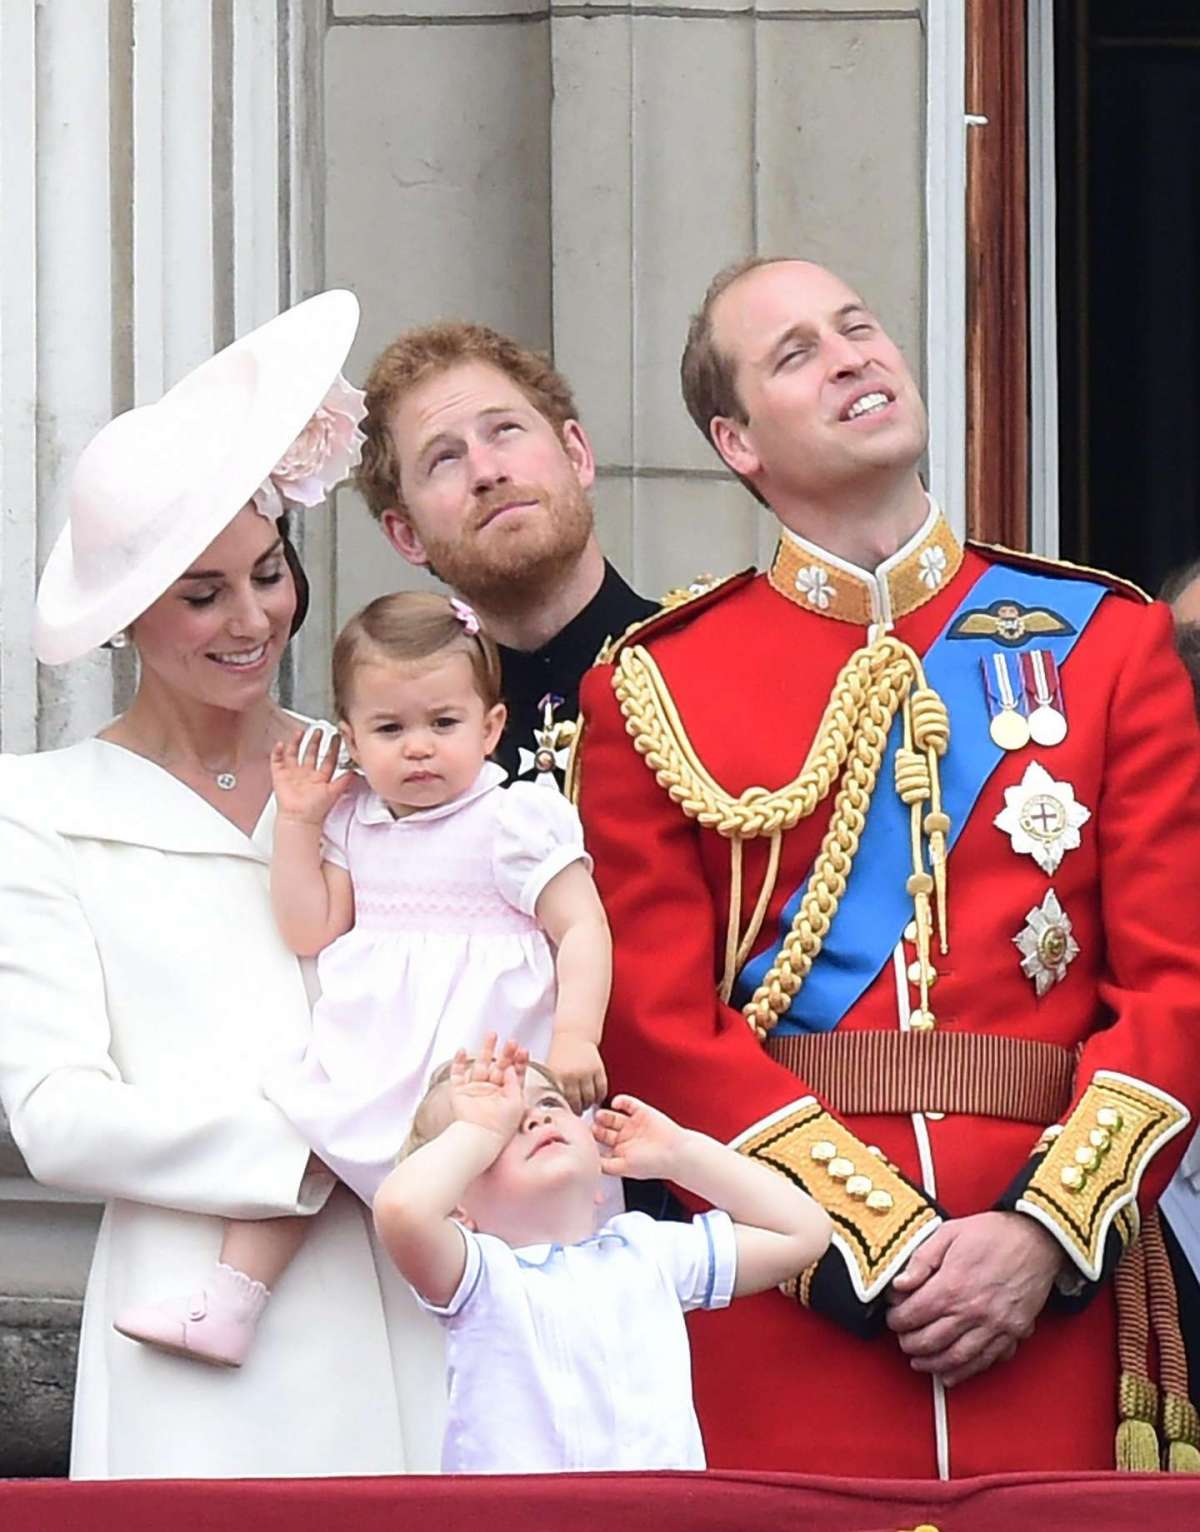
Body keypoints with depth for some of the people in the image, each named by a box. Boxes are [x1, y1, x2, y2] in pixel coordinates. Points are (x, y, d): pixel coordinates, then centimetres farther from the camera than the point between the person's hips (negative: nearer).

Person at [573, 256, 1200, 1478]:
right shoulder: (654, 689, 5)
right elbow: (657, 1022, -1)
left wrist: (1045, 1234, -10)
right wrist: (881, 1238, -11)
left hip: (1049, 1296, 1)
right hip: (788, 1310, -1)